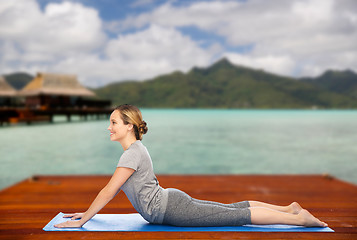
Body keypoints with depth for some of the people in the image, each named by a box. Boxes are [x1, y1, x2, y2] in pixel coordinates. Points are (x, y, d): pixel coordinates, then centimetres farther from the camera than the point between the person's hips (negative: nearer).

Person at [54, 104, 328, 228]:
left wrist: (82, 221, -10)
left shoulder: (133, 153, -18)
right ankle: (289, 208, 21)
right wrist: (87, 211, 21)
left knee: (237, 216, -7)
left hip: (170, 209, -9)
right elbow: (112, 189, 20)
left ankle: (299, 218, 0)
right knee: (232, 208, 13)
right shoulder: (136, 149, 13)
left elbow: (108, 191, -19)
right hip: (171, 201, 9)